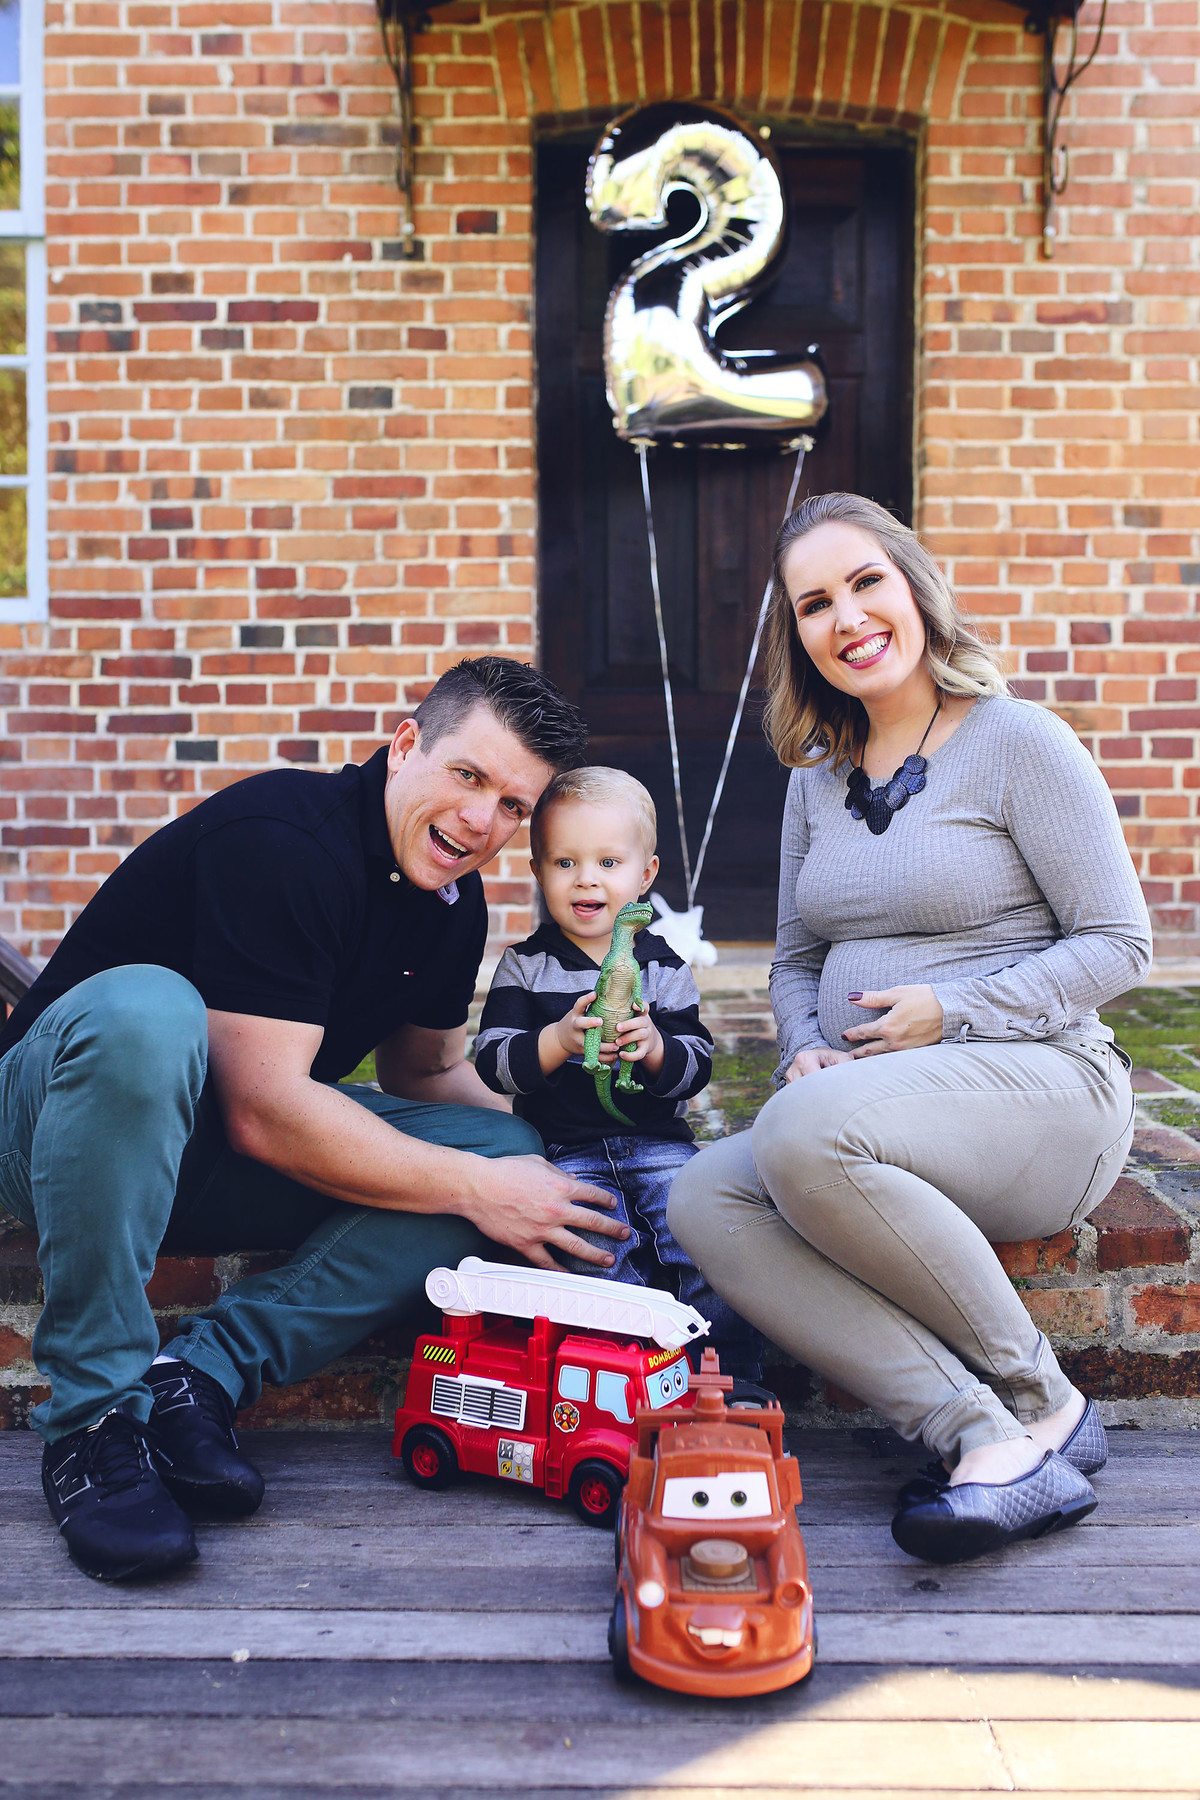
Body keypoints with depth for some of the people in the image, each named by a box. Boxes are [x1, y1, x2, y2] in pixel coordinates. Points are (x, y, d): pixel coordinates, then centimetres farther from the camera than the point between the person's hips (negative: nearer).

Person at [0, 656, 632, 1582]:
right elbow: (264, 1111, -29)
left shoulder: (455, 904, 1)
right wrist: (474, 1188, -23)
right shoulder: (281, 839, -25)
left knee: (511, 1150, -11)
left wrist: (544, 1161, -3)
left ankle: (204, 1370, -18)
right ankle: (94, 1410, -26)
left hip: (211, 1167, 7)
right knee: (142, 1009, -40)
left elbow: (425, 1070, 15)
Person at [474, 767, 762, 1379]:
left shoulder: (663, 967, 7)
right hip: (564, 1148, -1)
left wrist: (656, 1049, -20)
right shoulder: (526, 964, 3)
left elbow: (697, 1066, 2)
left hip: (656, 1139, 1)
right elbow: (493, 1062, -6)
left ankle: (734, 1362, -8)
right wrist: (559, 1041, -24)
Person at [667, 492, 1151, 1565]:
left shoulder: (1017, 742, -4)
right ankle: (987, 1438, -26)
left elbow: (1118, 944, -6)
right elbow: (798, 957, 21)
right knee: (703, 1203, -22)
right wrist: (805, 1047, 0)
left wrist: (952, 1010, -16)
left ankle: (1042, 1402, -15)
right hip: (858, 1102, 6)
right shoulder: (818, 778, 15)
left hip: (1040, 1079, -6)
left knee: (805, 1133, -34)